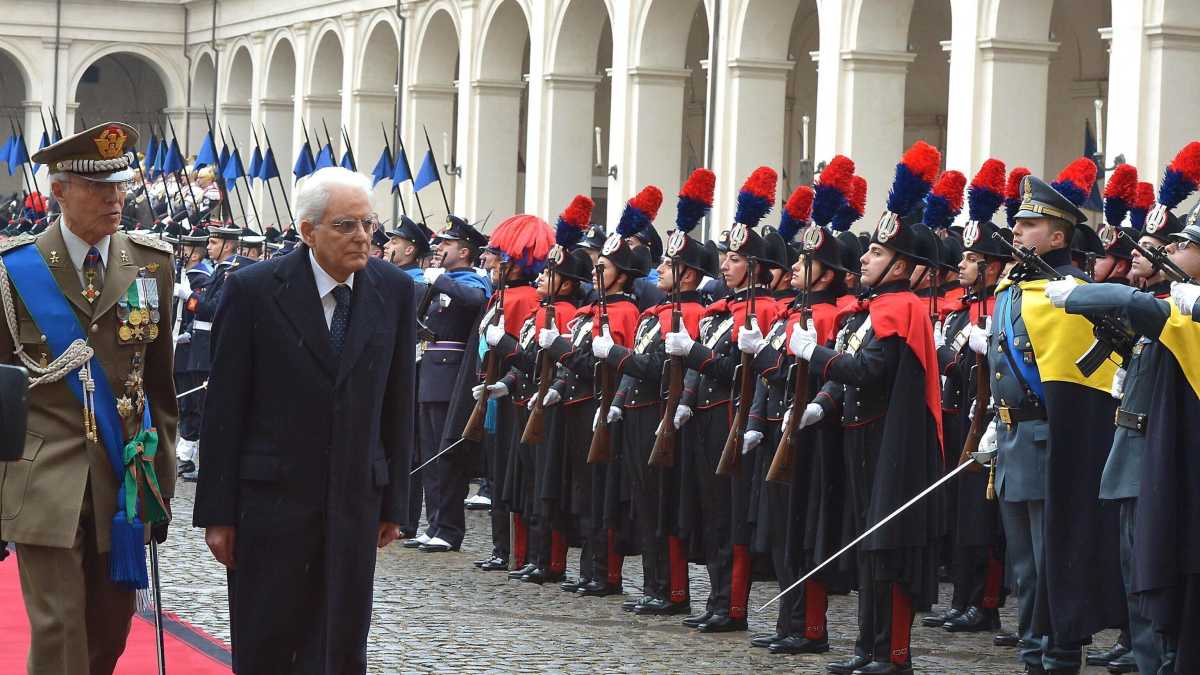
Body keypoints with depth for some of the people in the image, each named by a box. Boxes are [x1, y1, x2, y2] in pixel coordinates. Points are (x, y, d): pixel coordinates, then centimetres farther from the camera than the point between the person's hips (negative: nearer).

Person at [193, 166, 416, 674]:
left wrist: (393, 502, 8)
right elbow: (225, 409, -5)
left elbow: (397, 404, 8)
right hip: (272, 496, -3)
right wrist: (217, 513, -6)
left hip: (355, 500, 3)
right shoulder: (254, 290, -7)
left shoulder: (393, 290, 2)